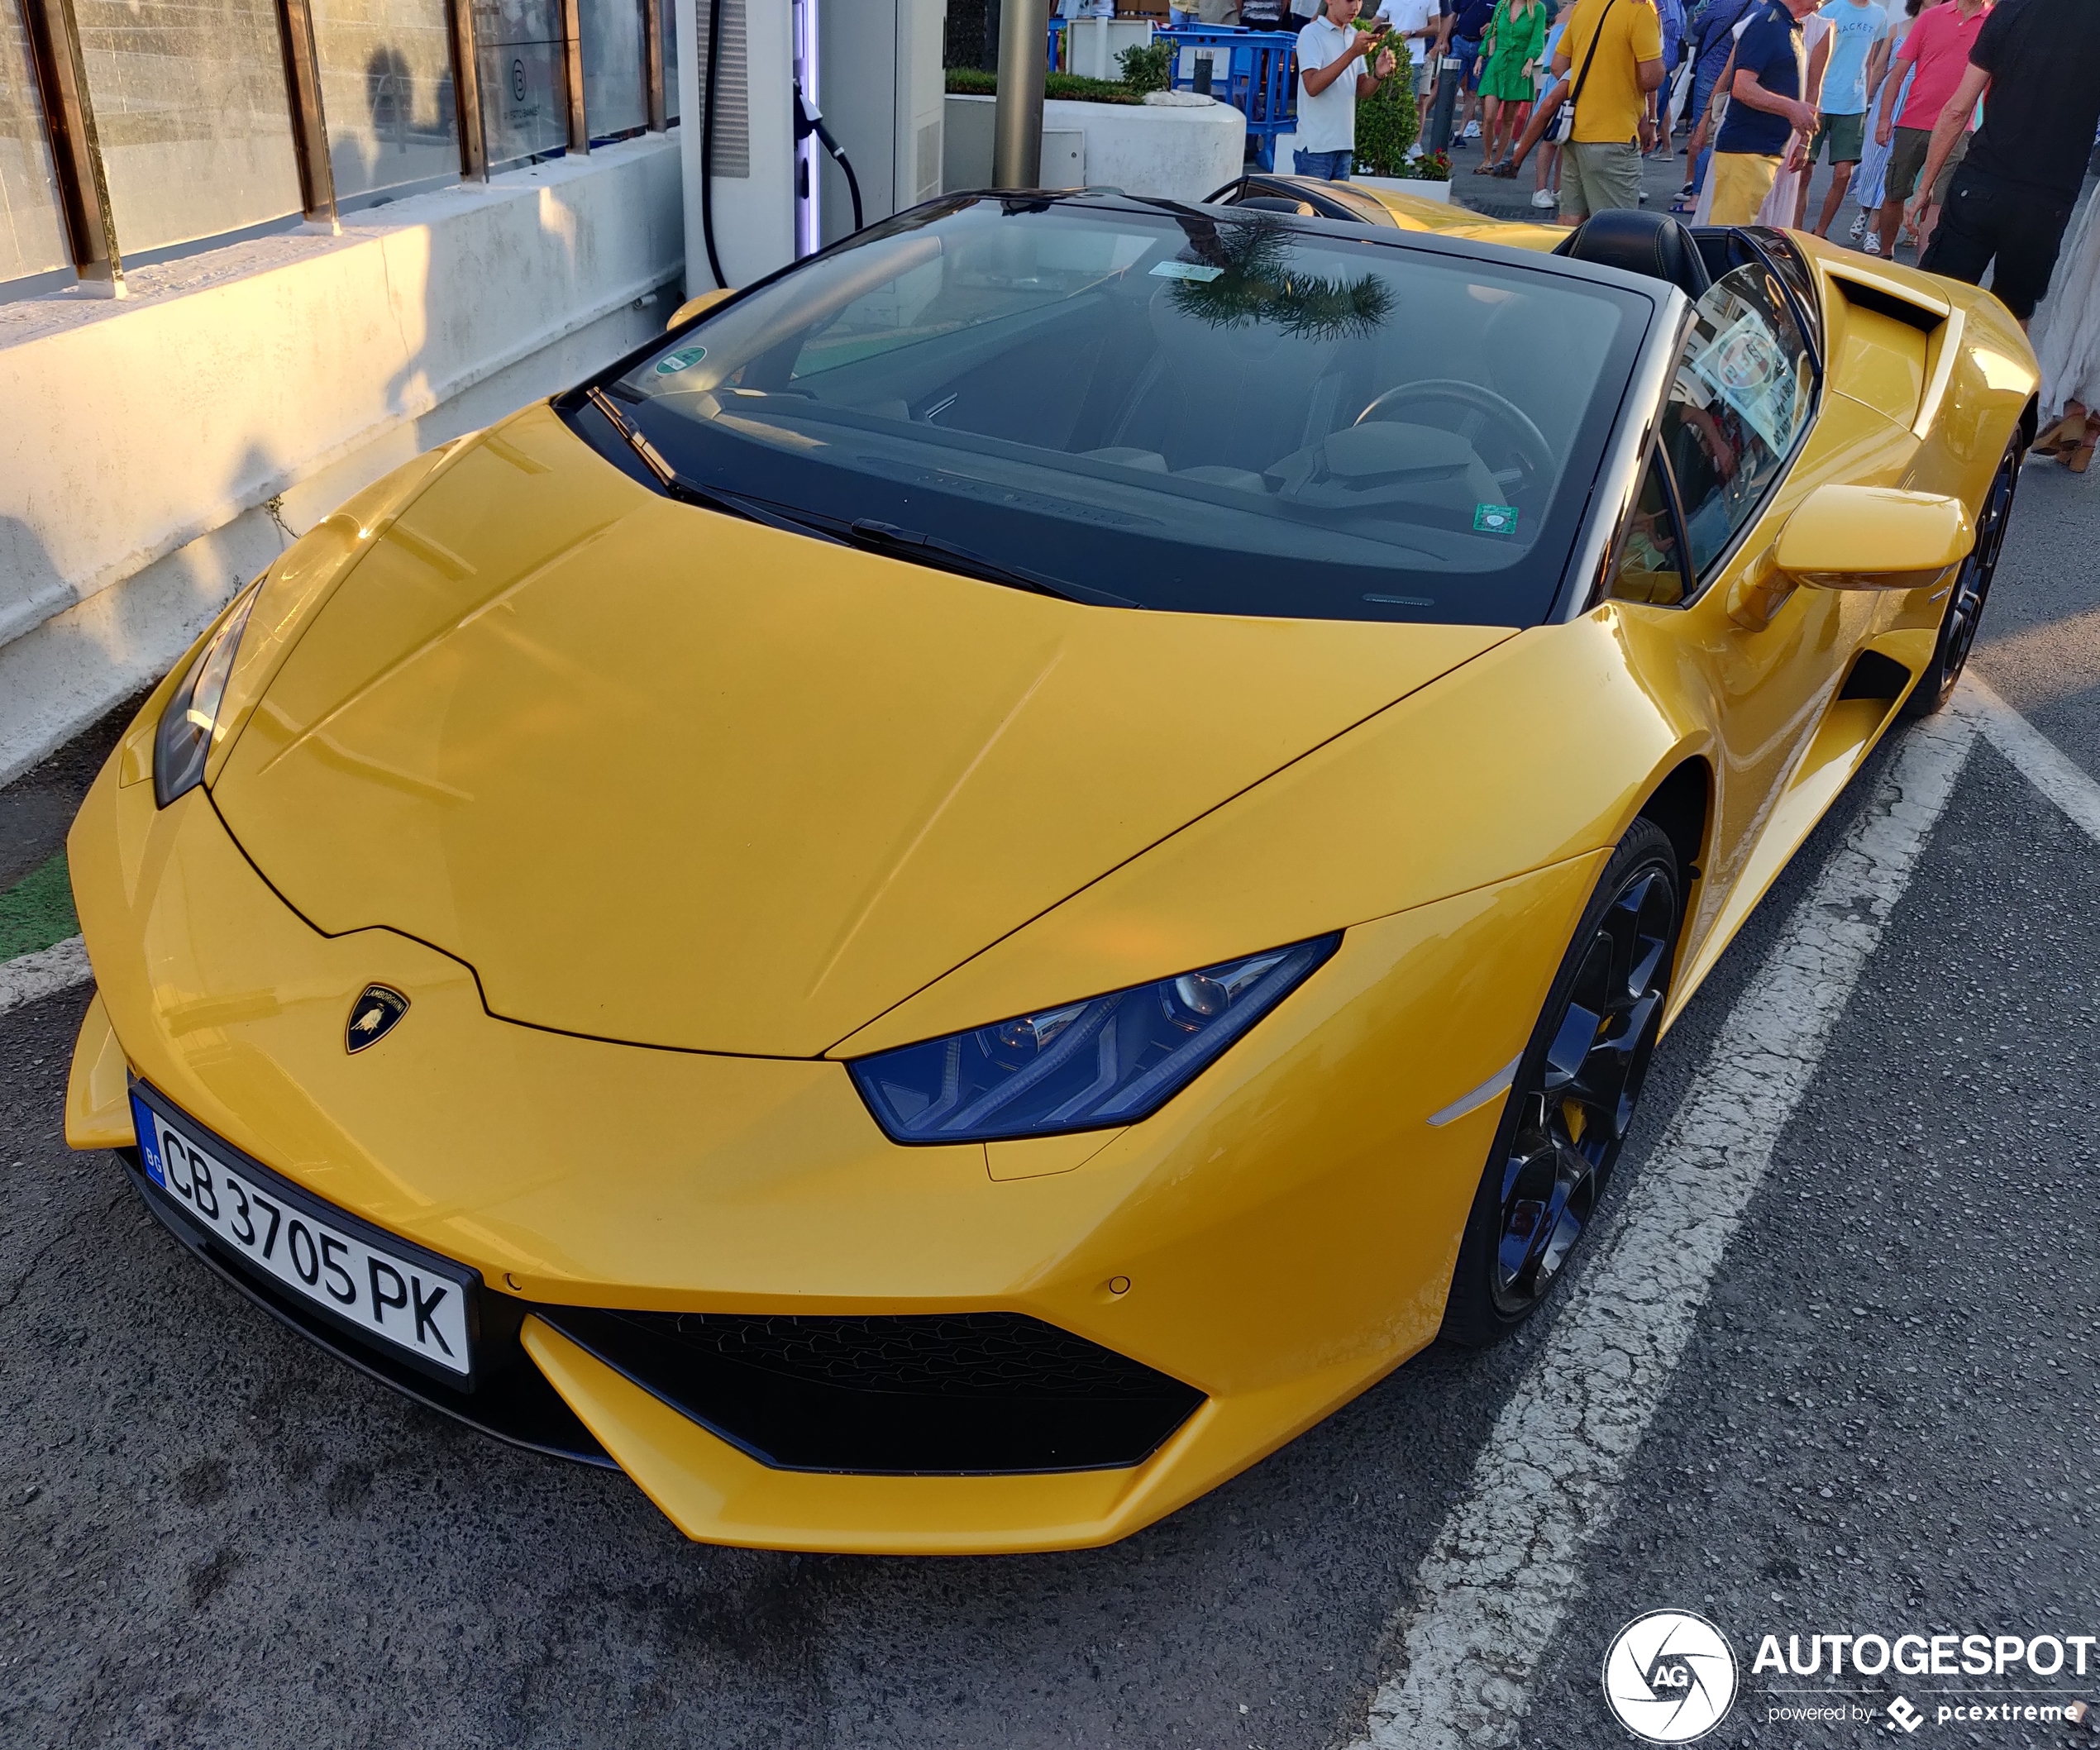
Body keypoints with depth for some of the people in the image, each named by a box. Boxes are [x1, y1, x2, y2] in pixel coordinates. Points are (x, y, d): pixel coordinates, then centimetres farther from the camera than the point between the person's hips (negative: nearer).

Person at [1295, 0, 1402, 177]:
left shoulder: (1355, 36, 14)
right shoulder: (1311, 34, -6)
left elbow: (1362, 90, 15)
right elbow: (1312, 86, -19)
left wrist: (1378, 74, -7)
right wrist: (1353, 52, -23)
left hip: (1345, 143, 7)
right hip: (1316, 145, -6)